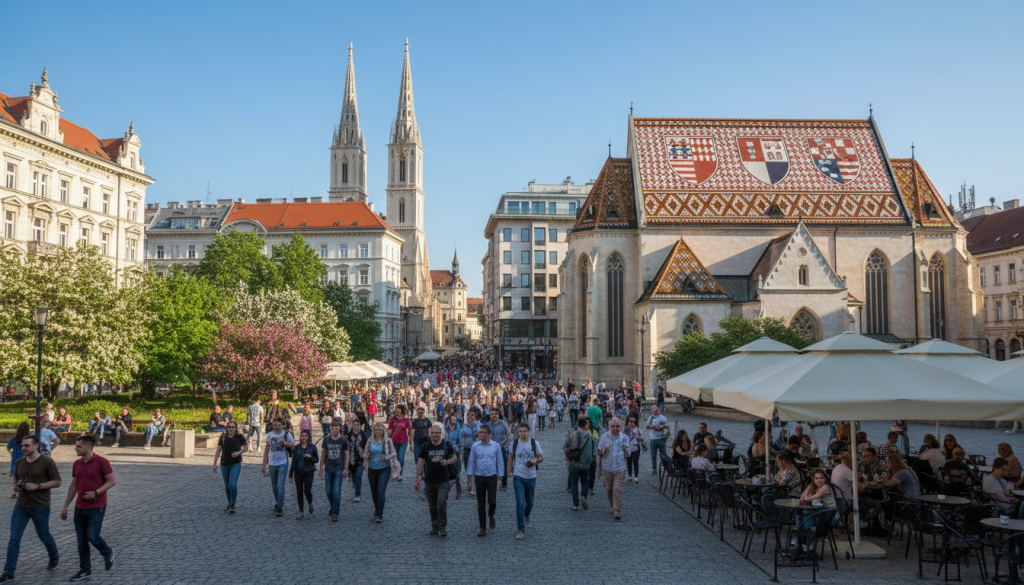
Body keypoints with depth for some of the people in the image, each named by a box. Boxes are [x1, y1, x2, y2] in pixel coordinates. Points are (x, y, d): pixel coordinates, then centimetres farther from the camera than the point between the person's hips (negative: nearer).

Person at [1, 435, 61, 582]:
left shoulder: (47, 462, -12)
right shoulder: (19, 462, 5)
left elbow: (57, 482, -10)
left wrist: (37, 486, -21)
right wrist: (16, 486, -1)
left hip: (40, 507, -4)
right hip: (21, 506, 5)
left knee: (44, 536, 11)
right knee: (14, 538, -2)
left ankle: (54, 557, 39)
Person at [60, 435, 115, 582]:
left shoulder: (101, 462, -12)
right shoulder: (77, 464, 8)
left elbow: (112, 481, -10)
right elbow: (73, 486, 15)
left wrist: (95, 493, -19)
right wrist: (65, 506, 13)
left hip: (97, 508, -6)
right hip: (80, 508, 6)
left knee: (92, 537, -10)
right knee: (81, 540, 7)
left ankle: (107, 553, 19)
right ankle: (85, 570, 17)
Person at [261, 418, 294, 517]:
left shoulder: (287, 434, -4)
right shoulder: (270, 435, 6)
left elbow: (293, 446, -1)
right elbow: (267, 449, 14)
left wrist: (285, 443, -20)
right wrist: (264, 463, 13)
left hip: (283, 463, -4)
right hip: (272, 464, 4)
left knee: (280, 486, -13)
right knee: (274, 487, 13)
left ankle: (280, 507, -10)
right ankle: (277, 504, 30)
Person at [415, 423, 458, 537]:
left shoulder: (447, 445, 0)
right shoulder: (425, 446, 0)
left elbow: (455, 457, 10)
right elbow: (420, 462, 3)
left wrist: (448, 461, -13)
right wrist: (417, 479, 1)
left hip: (444, 480, -2)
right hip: (429, 481, 2)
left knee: (442, 502, -15)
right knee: (432, 506, 10)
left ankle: (443, 527, -1)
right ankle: (434, 527, 25)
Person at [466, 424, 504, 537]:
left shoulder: (495, 446, -1)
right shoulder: (475, 446, 0)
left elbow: (500, 463, 4)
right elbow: (471, 463, 3)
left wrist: (500, 479, 0)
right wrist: (469, 481, 0)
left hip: (492, 477, -1)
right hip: (479, 478, 1)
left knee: (492, 501, -9)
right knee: (481, 504, 4)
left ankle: (491, 516, 25)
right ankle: (483, 528, 14)